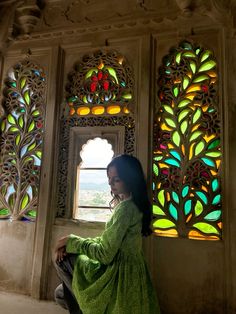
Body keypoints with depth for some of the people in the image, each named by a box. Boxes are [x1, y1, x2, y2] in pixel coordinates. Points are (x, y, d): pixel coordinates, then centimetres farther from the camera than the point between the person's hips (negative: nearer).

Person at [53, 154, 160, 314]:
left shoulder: (125, 207, -22)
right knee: (61, 293, 17)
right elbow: (108, 241, 11)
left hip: (119, 275, -9)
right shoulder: (133, 205, 8)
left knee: (64, 258, 3)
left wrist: (72, 241, -9)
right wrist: (71, 244, 0)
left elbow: (105, 254, -22)